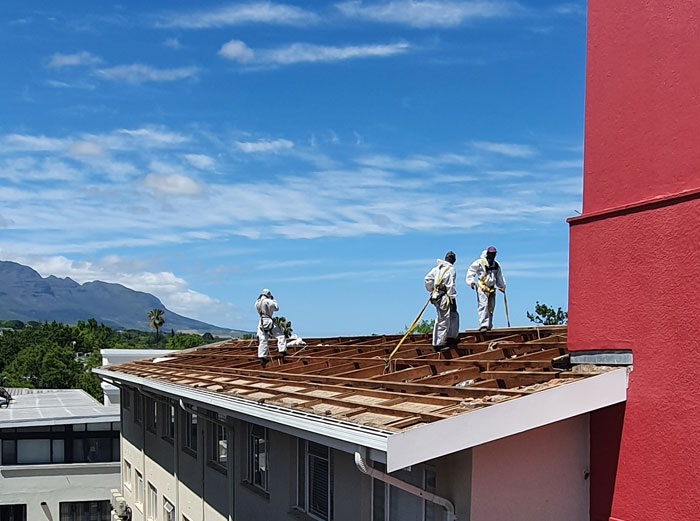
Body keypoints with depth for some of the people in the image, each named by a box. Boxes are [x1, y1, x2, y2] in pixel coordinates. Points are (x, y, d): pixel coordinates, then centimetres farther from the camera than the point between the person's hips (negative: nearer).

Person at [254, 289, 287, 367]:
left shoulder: (257, 302, 9)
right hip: (268, 321, -7)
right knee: (280, 335, 2)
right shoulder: (268, 301, -10)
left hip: (261, 322, 7)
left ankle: (262, 357, 7)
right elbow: (276, 308, 0)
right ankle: (282, 351, -8)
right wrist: (274, 300, 14)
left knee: (262, 340, 8)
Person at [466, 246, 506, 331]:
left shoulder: (496, 265, 19)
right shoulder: (480, 262, 0)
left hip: (491, 288, 6)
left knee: (491, 307, 5)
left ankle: (489, 326, 11)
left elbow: (499, 277, 30)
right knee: (483, 305, -17)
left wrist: (502, 287, 31)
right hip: (482, 287, -6)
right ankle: (483, 325, -22)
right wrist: (471, 281, -10)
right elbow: (471, 271, 1)